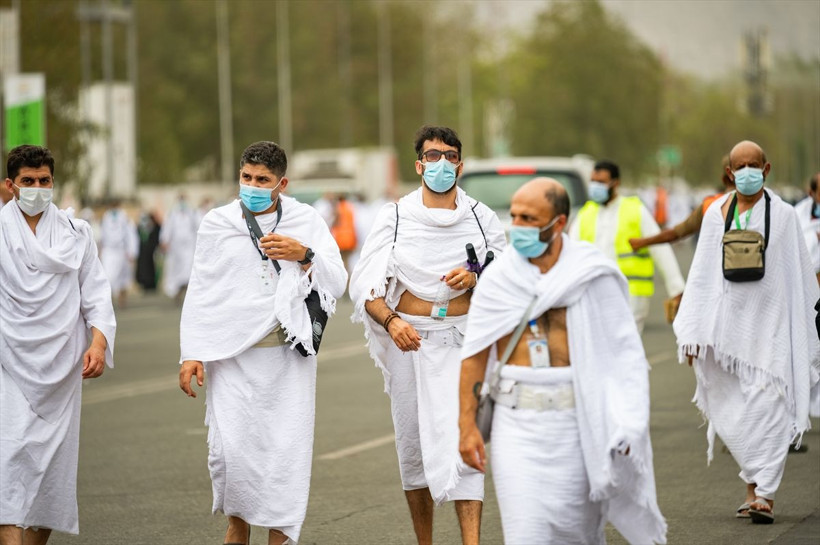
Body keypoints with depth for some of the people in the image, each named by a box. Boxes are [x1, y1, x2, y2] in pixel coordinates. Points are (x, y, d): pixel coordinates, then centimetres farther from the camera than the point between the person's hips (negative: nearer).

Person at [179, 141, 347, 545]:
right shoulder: (217, 223, 7)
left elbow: (337, 283, 3)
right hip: (231, 353, 0)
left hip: (288, 352, 0)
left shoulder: (307, 221, 5)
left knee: (287, 447, -3)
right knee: (229, 446, -7)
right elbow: (200, 295, 10)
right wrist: (191, 354, 5)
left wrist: (305, 256, -14)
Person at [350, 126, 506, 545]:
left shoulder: (481, 219, 4)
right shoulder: (394, 217, 1)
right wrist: (390, 321, -22)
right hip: (410, 340, 1)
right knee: (413, 446, 8)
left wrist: (476, 280, -12)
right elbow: (364, 285, -3)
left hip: (463, 341, -1)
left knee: (462, 441, -13)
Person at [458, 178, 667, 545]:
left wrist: (626, 424, -9)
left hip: (577, 418, -1)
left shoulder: (592, 276, -3)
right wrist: (467, 425, -1)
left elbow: (624, 352, -2)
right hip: (516, 421, 1)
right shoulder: (497, 278, 2)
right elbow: (474, 356, 3)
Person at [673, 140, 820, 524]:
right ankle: (758, 482, 20)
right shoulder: (716, 214, 6)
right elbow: (701, 274, 6)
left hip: (770, 321, -3)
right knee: (731, 412, 4)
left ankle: (764, 494, -12)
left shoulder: (782, 215, 2)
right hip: (728, 319, 3)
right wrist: (693, 333, 2)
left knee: (766, 404, -11)